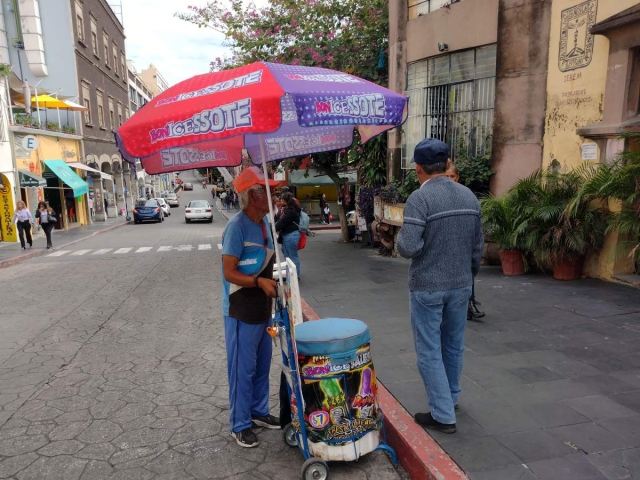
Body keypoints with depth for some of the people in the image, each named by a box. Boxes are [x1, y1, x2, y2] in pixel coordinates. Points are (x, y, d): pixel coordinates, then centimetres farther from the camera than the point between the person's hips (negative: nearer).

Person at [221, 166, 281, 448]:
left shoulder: (265, 221, 4)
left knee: (262, 366, 19)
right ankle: (239, 425, 21)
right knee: (242, 369, 5)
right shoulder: (237, 226, -21)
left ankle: (259, 411, 37)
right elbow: (229, 272, -21)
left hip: (263, 308, 8)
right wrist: (259, 282, -32)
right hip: (241, 311, -8)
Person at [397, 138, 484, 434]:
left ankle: (443, 416, 12)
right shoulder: (469, 196, 2)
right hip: (461, 285, 7)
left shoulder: (420, 198, -18)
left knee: (430, 351, 6)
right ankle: (450, 398, 39)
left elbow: (408, 248, -25)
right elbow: (478, 246, 8)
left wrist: (400, 238, -3)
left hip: (427, 287, -6)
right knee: (454, 345, 21)